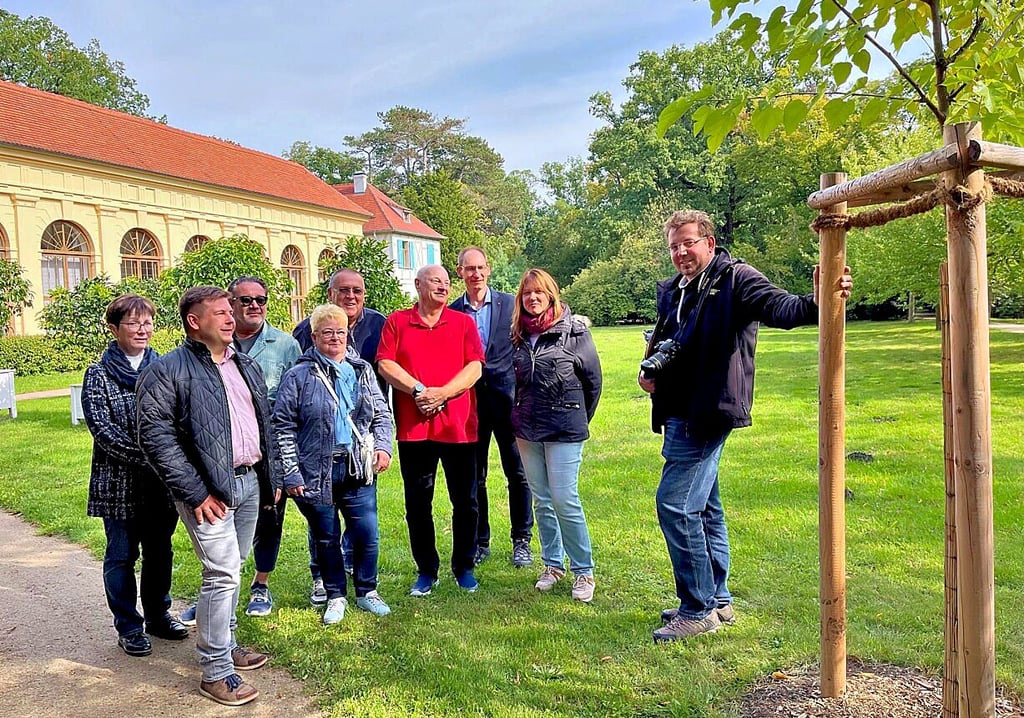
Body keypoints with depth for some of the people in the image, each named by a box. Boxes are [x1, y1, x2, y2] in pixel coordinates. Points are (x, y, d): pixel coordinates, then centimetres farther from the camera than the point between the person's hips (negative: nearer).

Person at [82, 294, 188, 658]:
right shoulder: (99, 375, -4)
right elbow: (103, 430, -12)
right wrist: (145, 457, -21)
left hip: (163, 481, 3)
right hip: (119, 482, -3)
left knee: (160, 550, 15)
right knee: (122, 555, 8)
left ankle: (158, 614, 31)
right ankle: (128, 627, 22)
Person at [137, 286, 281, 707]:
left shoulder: (246, 367, 14)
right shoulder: (168, 371, -9)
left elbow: (265, 424, 20)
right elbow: (156, 436, -15)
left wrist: (272, 476, 16)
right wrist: (195, 492, -17)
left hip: (250, 482, 7)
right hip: (209, 490, -7)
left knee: (230, 570, 17)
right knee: (222, 574, -7)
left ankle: (223, 644, 33)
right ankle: (216, 671, 7)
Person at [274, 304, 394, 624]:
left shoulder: (362, 371, 8)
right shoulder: (299, 376, -3)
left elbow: (381, 414, 15)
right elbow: (283, 426, -4)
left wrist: (383, 446, -1)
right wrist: (290, 474, -8)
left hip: (358, 469, 2)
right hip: (316, 472, -2)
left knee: (367, 535, 4)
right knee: (327, 538, 11)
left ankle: (367, 592, 26)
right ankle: (335, 597, 29)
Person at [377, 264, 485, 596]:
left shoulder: (464, 322, 7)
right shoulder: (397, 322, 6)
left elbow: (475, 367, -2)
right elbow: (385, 364, -3)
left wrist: (442, 393, -15)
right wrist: (418, 390, -16)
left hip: (458, 425, 0)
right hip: (413, 428, 0)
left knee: (465, 501, 8)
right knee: (417, 503, 9)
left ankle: (464, 567, 25)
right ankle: (426, 570, 24)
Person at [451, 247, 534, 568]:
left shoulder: (511, 304, 2)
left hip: (506, 396, -1)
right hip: (470, 400, 1)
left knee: (518, 473, 5)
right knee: (473, 477, 9)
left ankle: (521, 541, 19)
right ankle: (479, 541, 23)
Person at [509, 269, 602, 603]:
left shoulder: (573, 330, -7)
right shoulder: (520, 334, 8)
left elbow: (593, 380, -1)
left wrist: (579, 420, 6)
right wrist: (519, 419, 16)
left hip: (564, 430, -5)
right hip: (527, 429, 5)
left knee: (565, 500, -7)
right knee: (542, 500, 11)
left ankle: (583, 571, 8)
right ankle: (553, 564, 25)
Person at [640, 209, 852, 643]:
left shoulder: (734, 279, -9)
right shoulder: (672, 291, 14)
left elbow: (777, 307, -26)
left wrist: (813, 304, -46)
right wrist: (647, 371, 4)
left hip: (706, 416, -9)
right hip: (680, 417, 9)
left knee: (675, 505, -11)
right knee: (704, 508, 16)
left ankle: (698, 610, 3)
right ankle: (717, 601, 29)